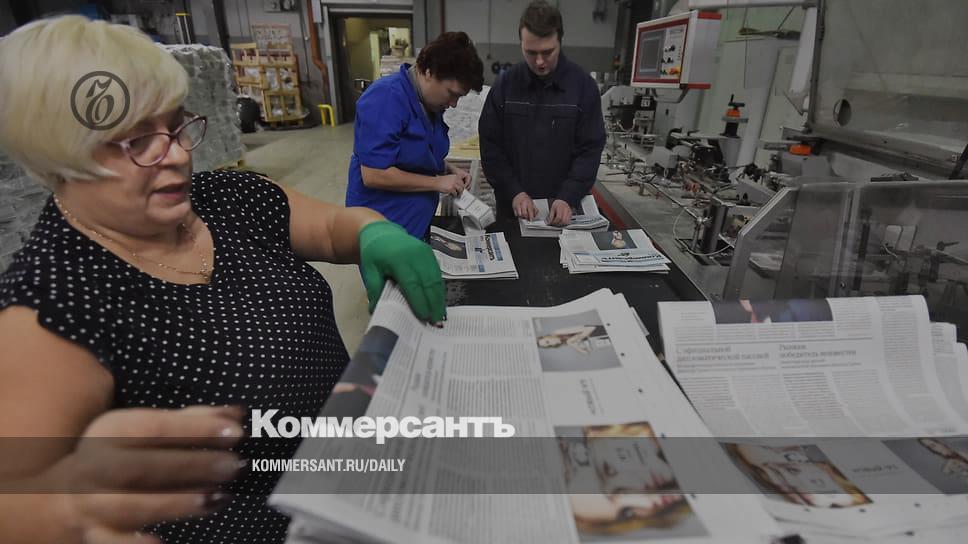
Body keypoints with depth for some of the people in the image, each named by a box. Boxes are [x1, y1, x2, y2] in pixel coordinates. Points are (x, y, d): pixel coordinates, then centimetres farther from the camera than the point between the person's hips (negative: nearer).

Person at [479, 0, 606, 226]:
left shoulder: (583, 85, -5)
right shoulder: (504, 84, -4)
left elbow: (590, 149, -6)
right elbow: (490, 146, -3)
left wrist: (568, 197, -19)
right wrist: (514, 192, -15)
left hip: (564, 208, 0)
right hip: (513, 206, 1)